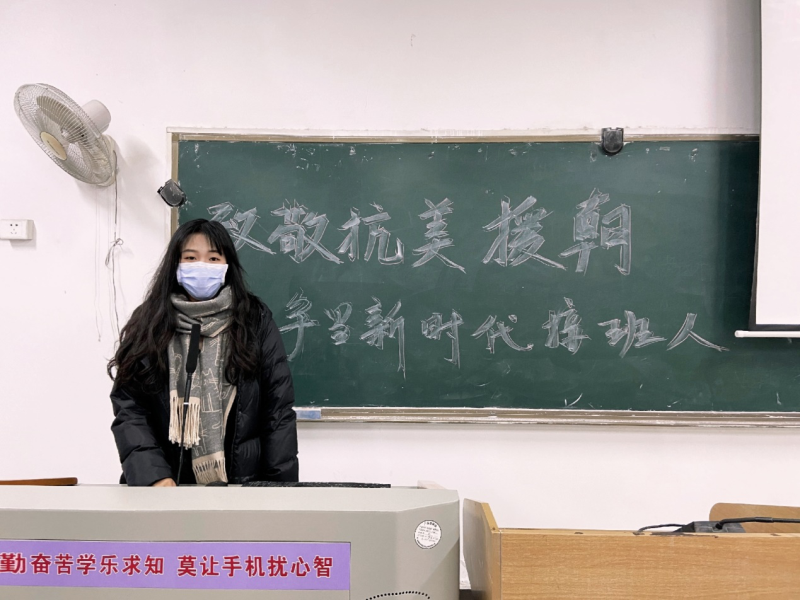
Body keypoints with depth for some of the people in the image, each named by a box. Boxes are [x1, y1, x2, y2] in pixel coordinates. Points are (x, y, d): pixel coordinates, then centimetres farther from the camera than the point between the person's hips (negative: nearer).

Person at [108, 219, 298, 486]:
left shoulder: (255, 321, 2)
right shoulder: (149, 325, 4)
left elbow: (278, 409, 1)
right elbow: (129, 408, -2)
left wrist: (281, 488, -6)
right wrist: (153, 476, -16)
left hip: (242, 482, 0)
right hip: (169, 485, 1)